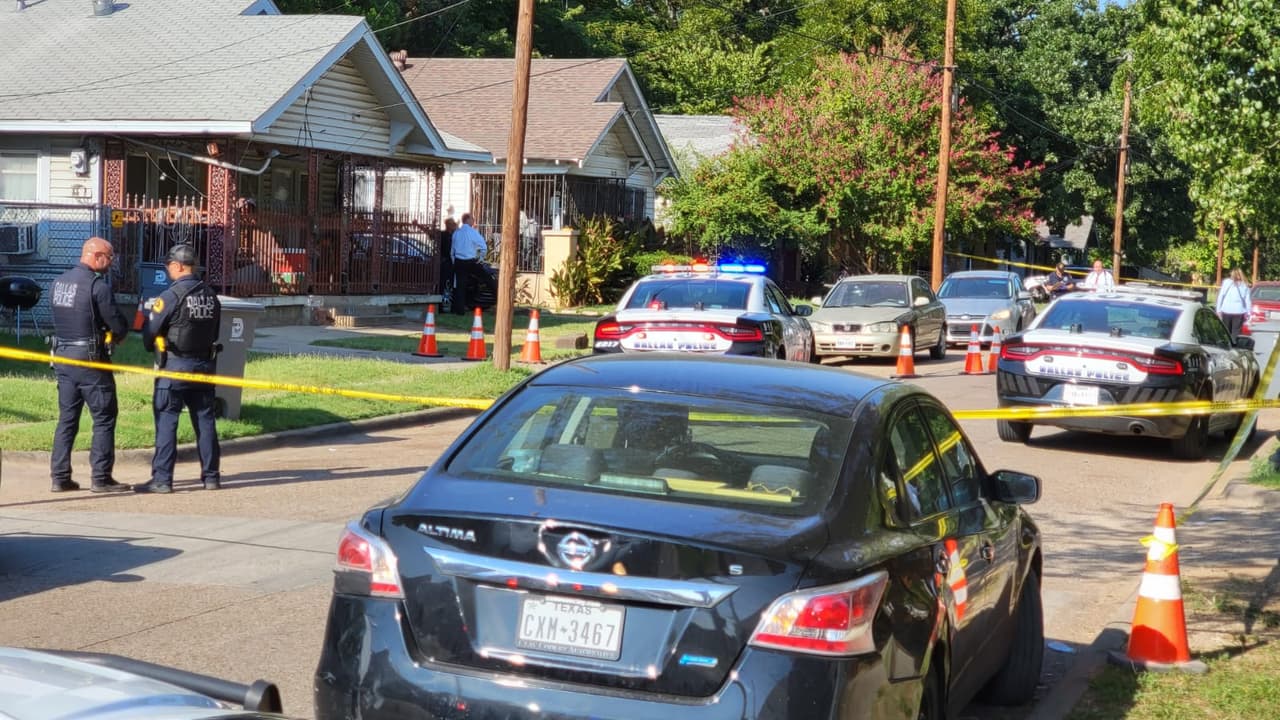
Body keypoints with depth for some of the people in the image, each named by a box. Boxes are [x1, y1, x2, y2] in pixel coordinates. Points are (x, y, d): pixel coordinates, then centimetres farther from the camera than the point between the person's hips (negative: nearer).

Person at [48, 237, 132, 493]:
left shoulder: (59, 282, 9)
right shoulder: (97, 285, -15)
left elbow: (62, 319, 14)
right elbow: (119, 324, -14)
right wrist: (117, 335, 11)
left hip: (62, 357, 8)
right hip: (89, 359, -8)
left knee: (67, 418, 13)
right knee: (104, 418, 1)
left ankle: (60, 477, 13)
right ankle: (100, 477, 1)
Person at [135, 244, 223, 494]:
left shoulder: (171, 296, -14)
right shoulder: (211, 295, 6)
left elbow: (150, 331, -9)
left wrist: (151, 347, 11)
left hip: (174, 365, -6)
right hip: (204, 364, 6)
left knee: (166, 422, -1)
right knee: (205, 420, 10)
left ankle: (162, 478, -2)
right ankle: (211, 476, 15)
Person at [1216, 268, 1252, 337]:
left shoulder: (1226, 282, 5)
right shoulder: (1245, 285, 6)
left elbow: (1220, 297, 3)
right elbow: (1248, 300, 5)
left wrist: (1218, 310, 6)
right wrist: (1247, 313, 9)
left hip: (1226, 310, 1)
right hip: (1238, 311, 0)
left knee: (1226, 331, 9)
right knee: (1236, 332, -1)